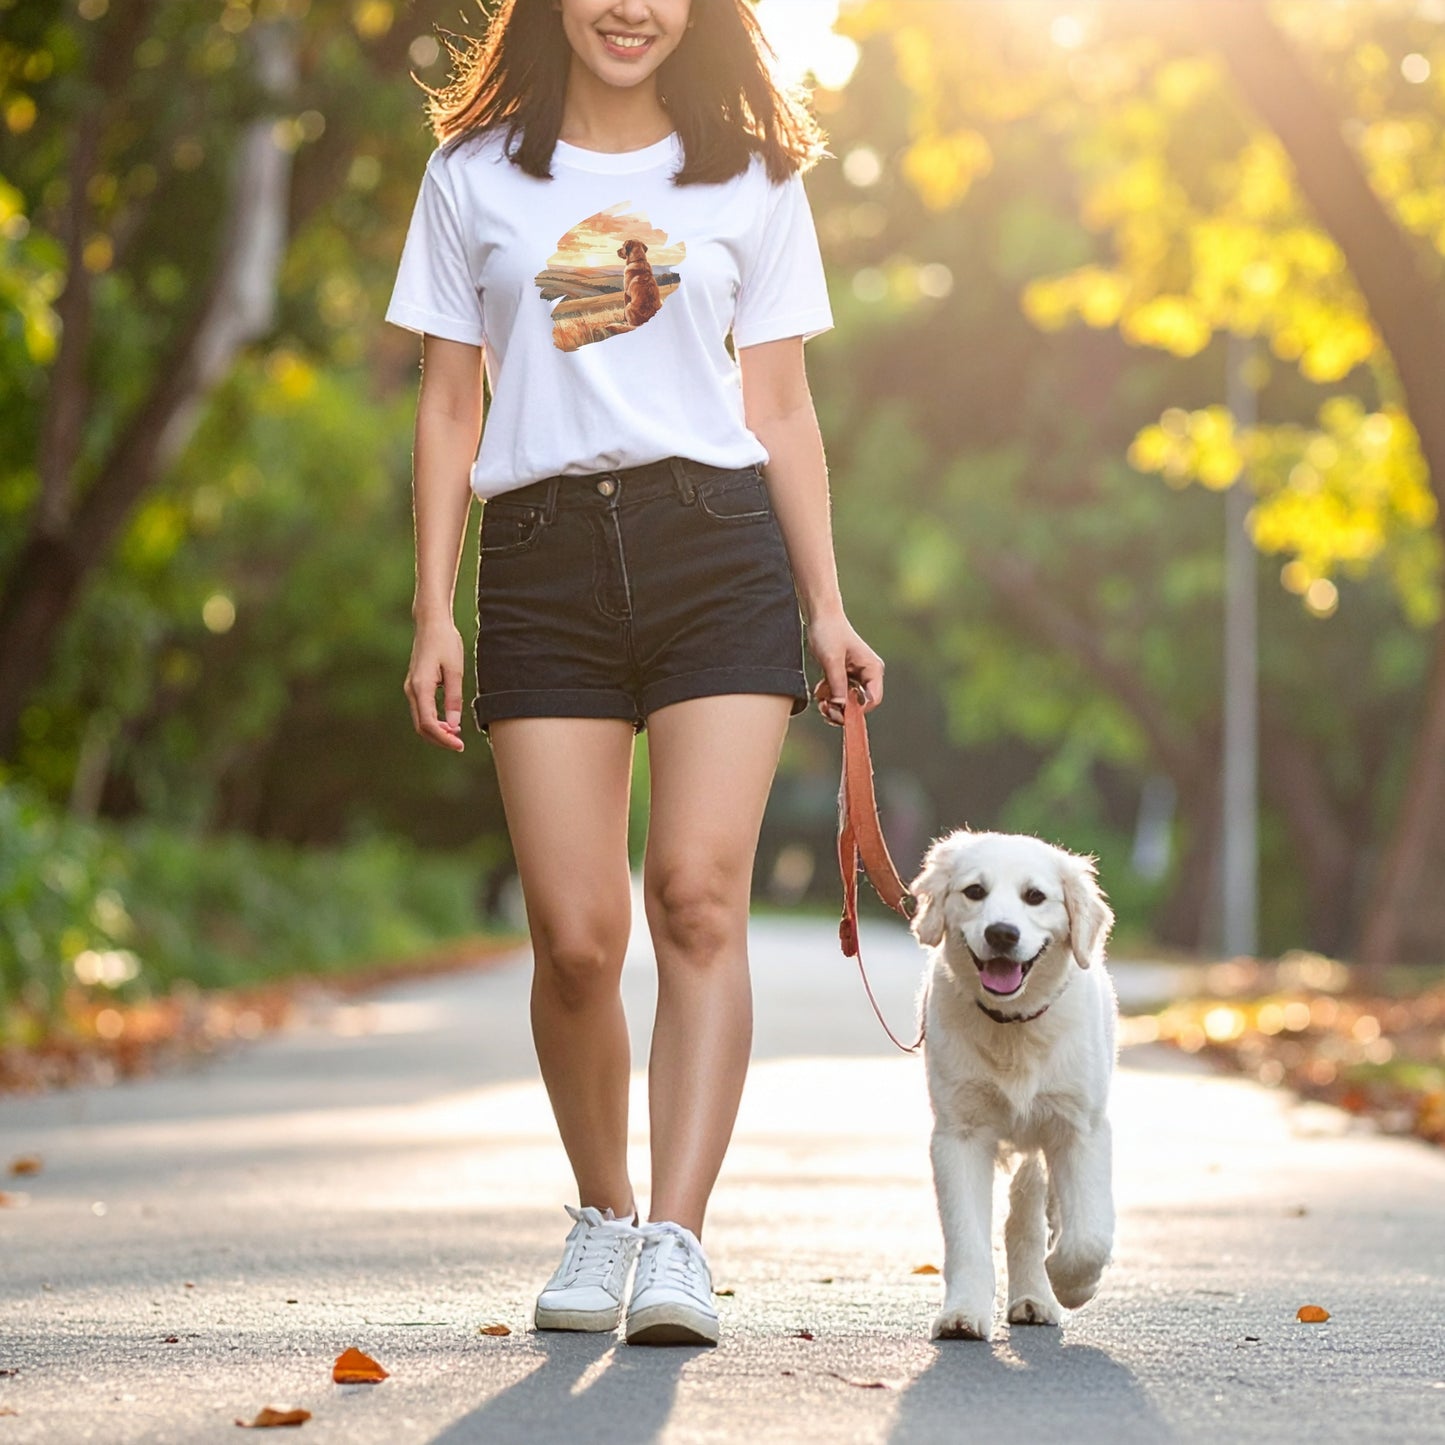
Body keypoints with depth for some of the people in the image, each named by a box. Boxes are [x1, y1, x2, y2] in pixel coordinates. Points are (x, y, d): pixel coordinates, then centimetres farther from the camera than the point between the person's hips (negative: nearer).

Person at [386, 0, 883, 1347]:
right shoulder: (473, 175, 12)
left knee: (699, 893, -15)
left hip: (717, 545, 0)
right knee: (575, 934, -4)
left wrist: (827, 608, 7)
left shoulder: (751, 178, 12)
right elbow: (450, 405, 11)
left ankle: (676, 1239, -16)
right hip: (542, 561, 0)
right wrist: (434, 614, 4)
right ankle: (600, 1212, 18)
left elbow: (779, 405, 13)